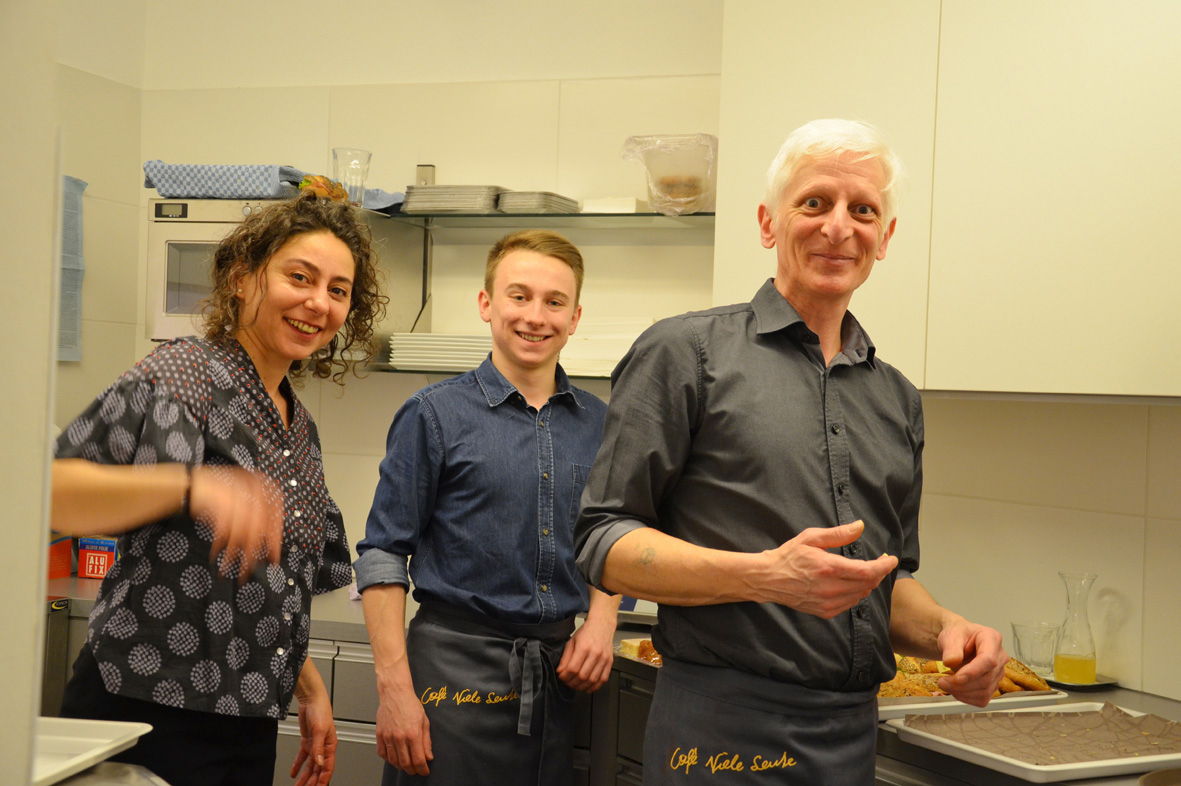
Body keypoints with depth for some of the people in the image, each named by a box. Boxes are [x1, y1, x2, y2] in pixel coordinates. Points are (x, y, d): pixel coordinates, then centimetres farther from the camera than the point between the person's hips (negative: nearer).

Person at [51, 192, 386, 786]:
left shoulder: (299, 429, 13)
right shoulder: (182, 375, -10)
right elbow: (52, 490, -24)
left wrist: (310, 692, 18)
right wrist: (188, 485, -37)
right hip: (149, 718, -7)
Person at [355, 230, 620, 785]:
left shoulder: (598, 423, 7)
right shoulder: (435, 414, -4)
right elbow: (383, 555, -6)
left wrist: (601, 620, 0)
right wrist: (394, 687, -12)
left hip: (555, 672, 4)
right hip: (454, 666, -4)